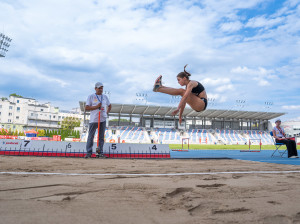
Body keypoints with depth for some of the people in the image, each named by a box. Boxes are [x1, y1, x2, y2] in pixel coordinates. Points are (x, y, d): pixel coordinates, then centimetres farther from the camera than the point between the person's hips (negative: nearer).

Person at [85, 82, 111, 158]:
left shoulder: (105, 97, 13)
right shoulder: (91, 96, 1)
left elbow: (109, 106, 25)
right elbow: (86, 108, -5)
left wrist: (107, 112, 8)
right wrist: (96, 107, -15)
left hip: (103, 119, 4)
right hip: (93, 119, -3)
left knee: (101, 136, 6)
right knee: (91, 136, -2)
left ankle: (101, 152, 12)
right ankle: (89, 152, 5)